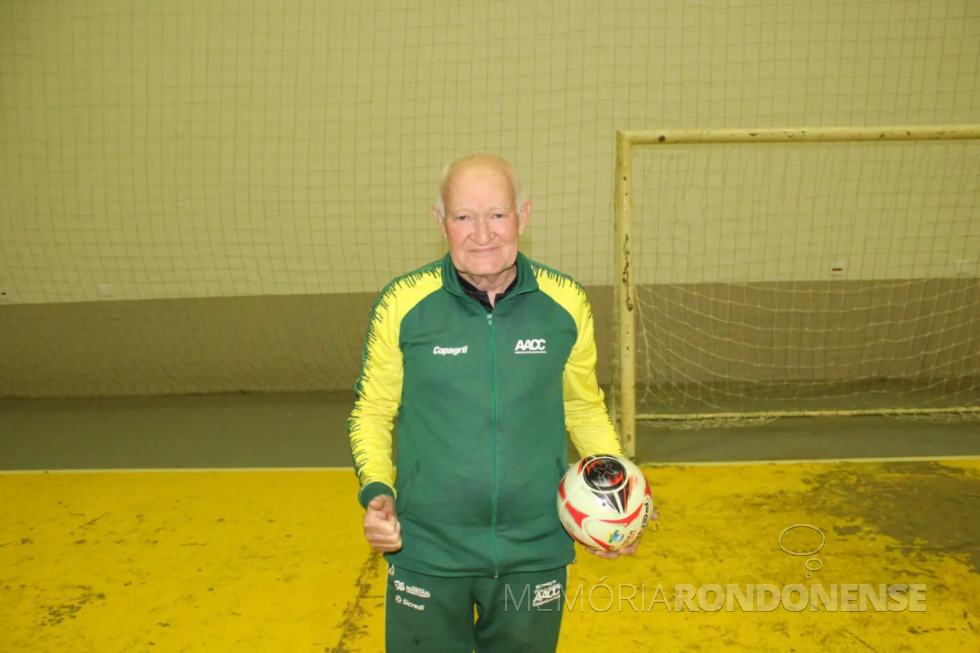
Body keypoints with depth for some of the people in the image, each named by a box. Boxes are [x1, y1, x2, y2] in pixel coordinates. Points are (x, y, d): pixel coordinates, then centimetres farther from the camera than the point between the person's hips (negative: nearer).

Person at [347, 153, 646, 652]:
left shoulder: (566, 303, -6)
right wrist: (376, 491, -13)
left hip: (536, 553, 2)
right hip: (426, 554, -1)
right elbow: (372, 412, 2)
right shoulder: (402, 303, -10)